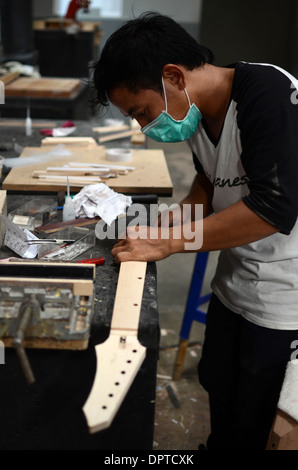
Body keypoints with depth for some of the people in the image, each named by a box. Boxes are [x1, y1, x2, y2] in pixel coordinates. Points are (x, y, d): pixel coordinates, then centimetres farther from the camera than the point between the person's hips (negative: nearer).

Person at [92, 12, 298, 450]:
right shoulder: (198, 109, 1)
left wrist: (168, 242, -24)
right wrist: (173, 220, -1)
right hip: (233, 282, 8)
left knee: (253, 426, 9)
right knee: (217, 388, 24)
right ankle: (216, 446, 49)